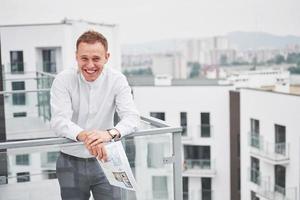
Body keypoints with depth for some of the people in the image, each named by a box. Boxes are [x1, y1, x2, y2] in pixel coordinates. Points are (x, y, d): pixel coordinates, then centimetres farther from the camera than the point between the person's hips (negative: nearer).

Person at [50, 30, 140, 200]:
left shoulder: (117, 80, -8)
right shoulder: (63, 80, -11)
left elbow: (132, 117, -19)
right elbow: (59, 120, -23)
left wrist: (110, 133, -41)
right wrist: (83, 135, -44)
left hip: (104, 160, 1)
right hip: (71, 162, 0)